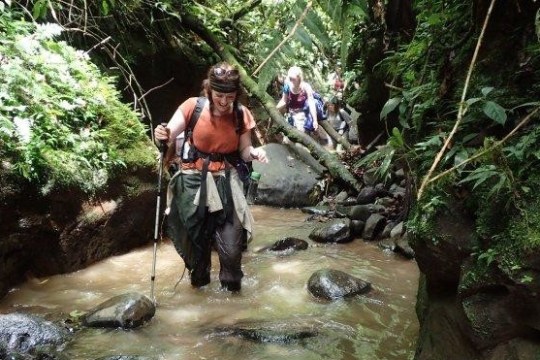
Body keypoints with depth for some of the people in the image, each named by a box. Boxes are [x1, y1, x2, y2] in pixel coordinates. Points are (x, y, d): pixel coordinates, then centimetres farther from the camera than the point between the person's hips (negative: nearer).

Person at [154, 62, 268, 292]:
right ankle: (199, 281, 41)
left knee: (231, 248, -6)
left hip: (226, 183, 1)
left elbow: (243, 151, 3)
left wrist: (254, 153, -19)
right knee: (196, 240, 13)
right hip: (194, 181, 0)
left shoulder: (241, 115, -4)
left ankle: (231, 286, 24)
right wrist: (162, 137, -31)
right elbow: (168, 139, -8)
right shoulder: (193, 107, -10)